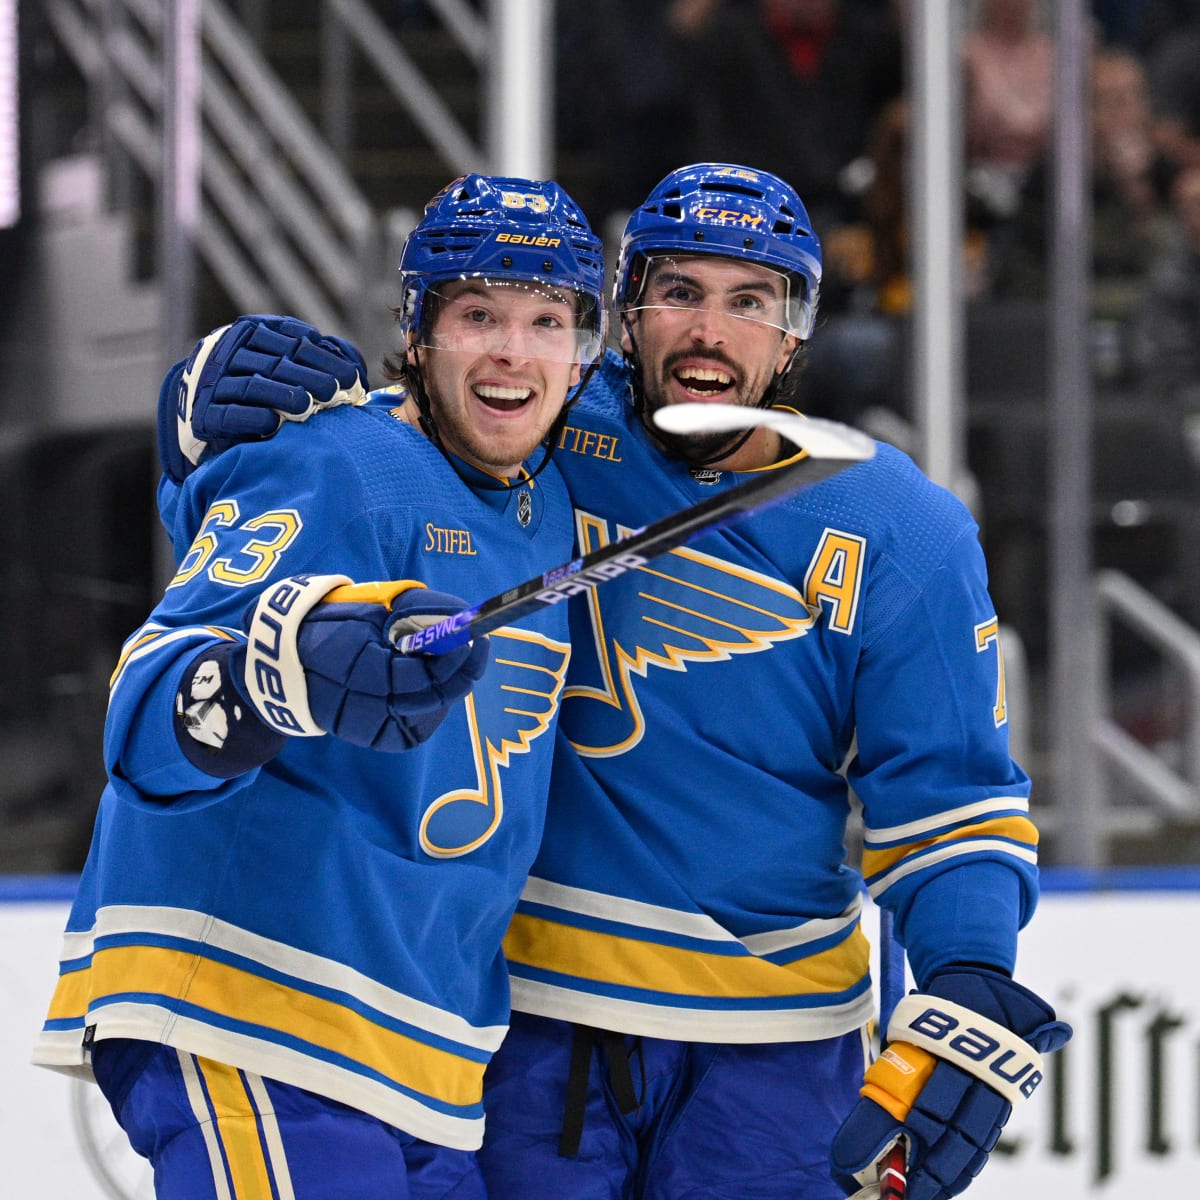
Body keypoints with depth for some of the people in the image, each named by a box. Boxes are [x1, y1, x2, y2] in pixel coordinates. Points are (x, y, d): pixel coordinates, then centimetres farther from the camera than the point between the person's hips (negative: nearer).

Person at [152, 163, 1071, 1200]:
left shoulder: (900, 538, -2)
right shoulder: (546, 441, -4)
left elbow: (948, 800, -2)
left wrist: (969, 994, -17)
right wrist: (235, 392, -17)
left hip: (769, 1038, 0)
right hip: (530, 1014, 0)